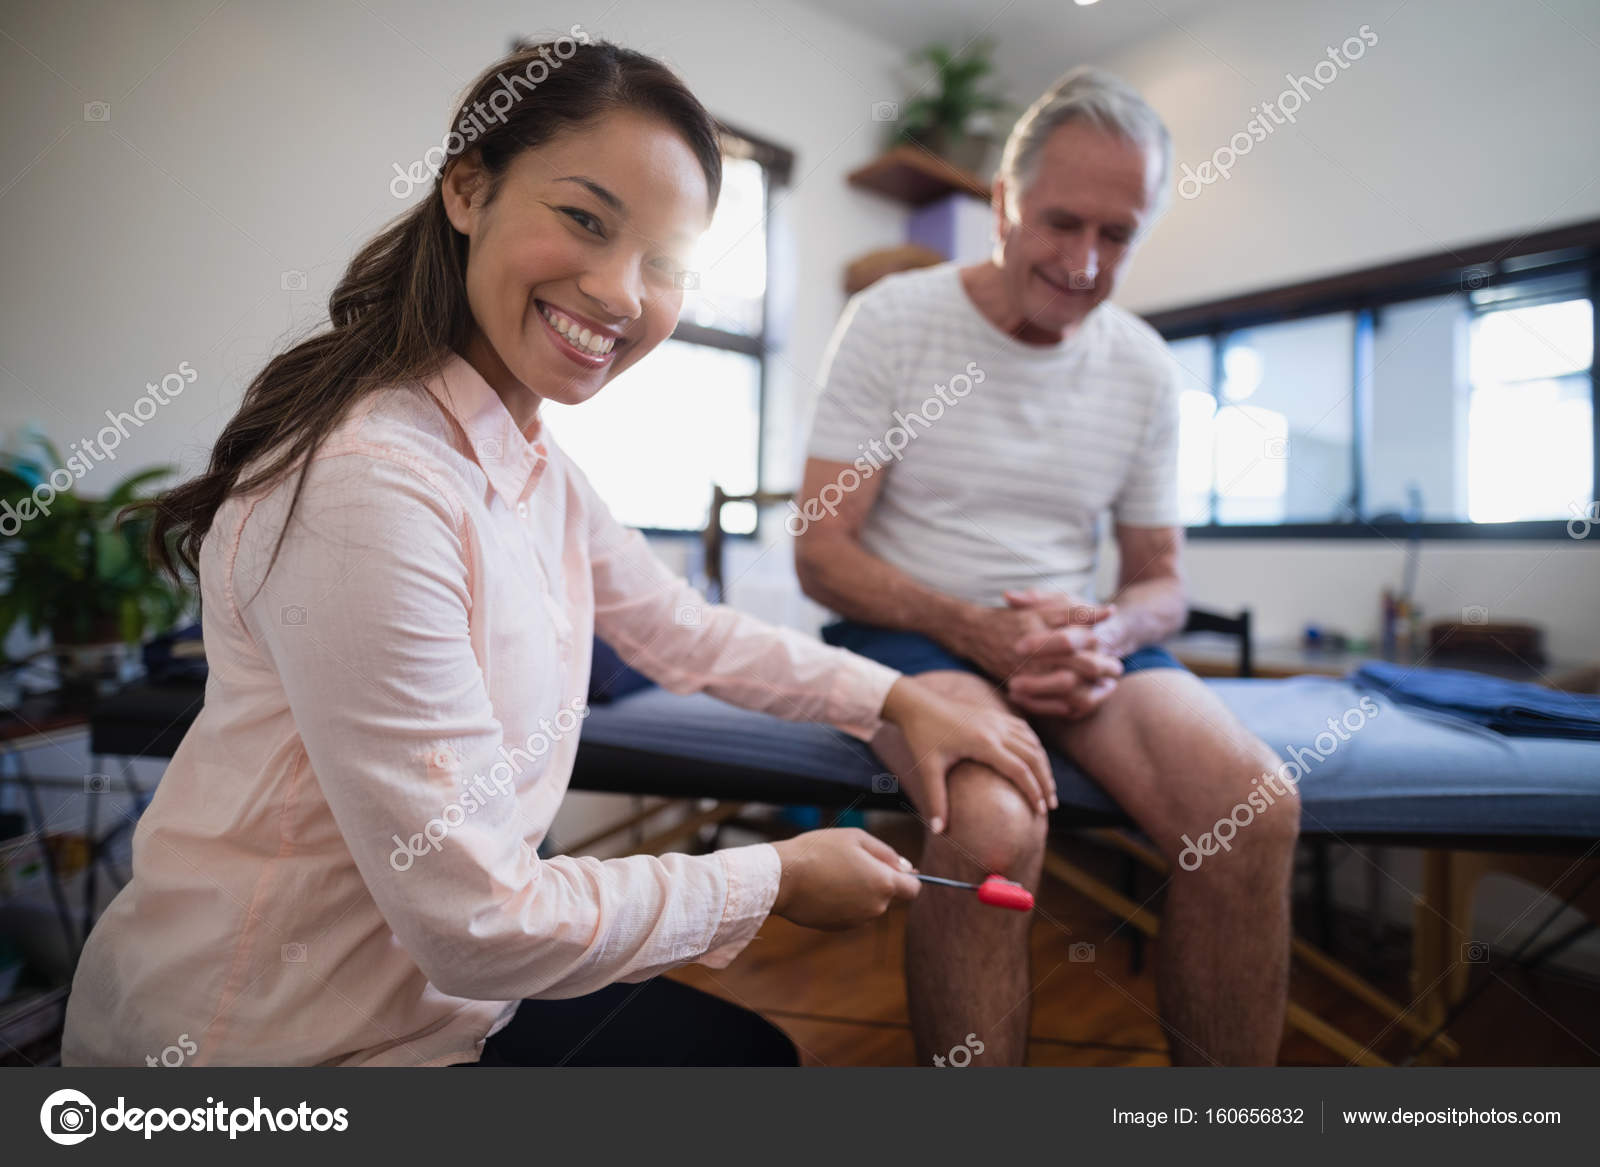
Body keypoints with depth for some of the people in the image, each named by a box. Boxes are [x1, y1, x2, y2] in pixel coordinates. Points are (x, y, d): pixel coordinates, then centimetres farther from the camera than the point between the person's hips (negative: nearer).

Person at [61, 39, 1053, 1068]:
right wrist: (777, 880, -16)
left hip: (434, 983, 7)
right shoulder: (371, 488, -31)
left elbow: (688, 633, 8)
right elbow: (475, 924, -27)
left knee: (748, 1049, 19)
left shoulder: (533, 465, -3)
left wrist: (900, 698, 4)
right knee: (742, 1056, 10)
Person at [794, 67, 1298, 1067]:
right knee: (992, 824, -35)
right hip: (912, 628, -3)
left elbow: (1161, 580, 12)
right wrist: (976, 631, -22)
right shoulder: (893, 319, -3)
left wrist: (1104, 640, -12)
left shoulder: (1146, 367, 9)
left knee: (1257, 805, -22)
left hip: (1071, 634, 4)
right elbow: (821, 552, -7)